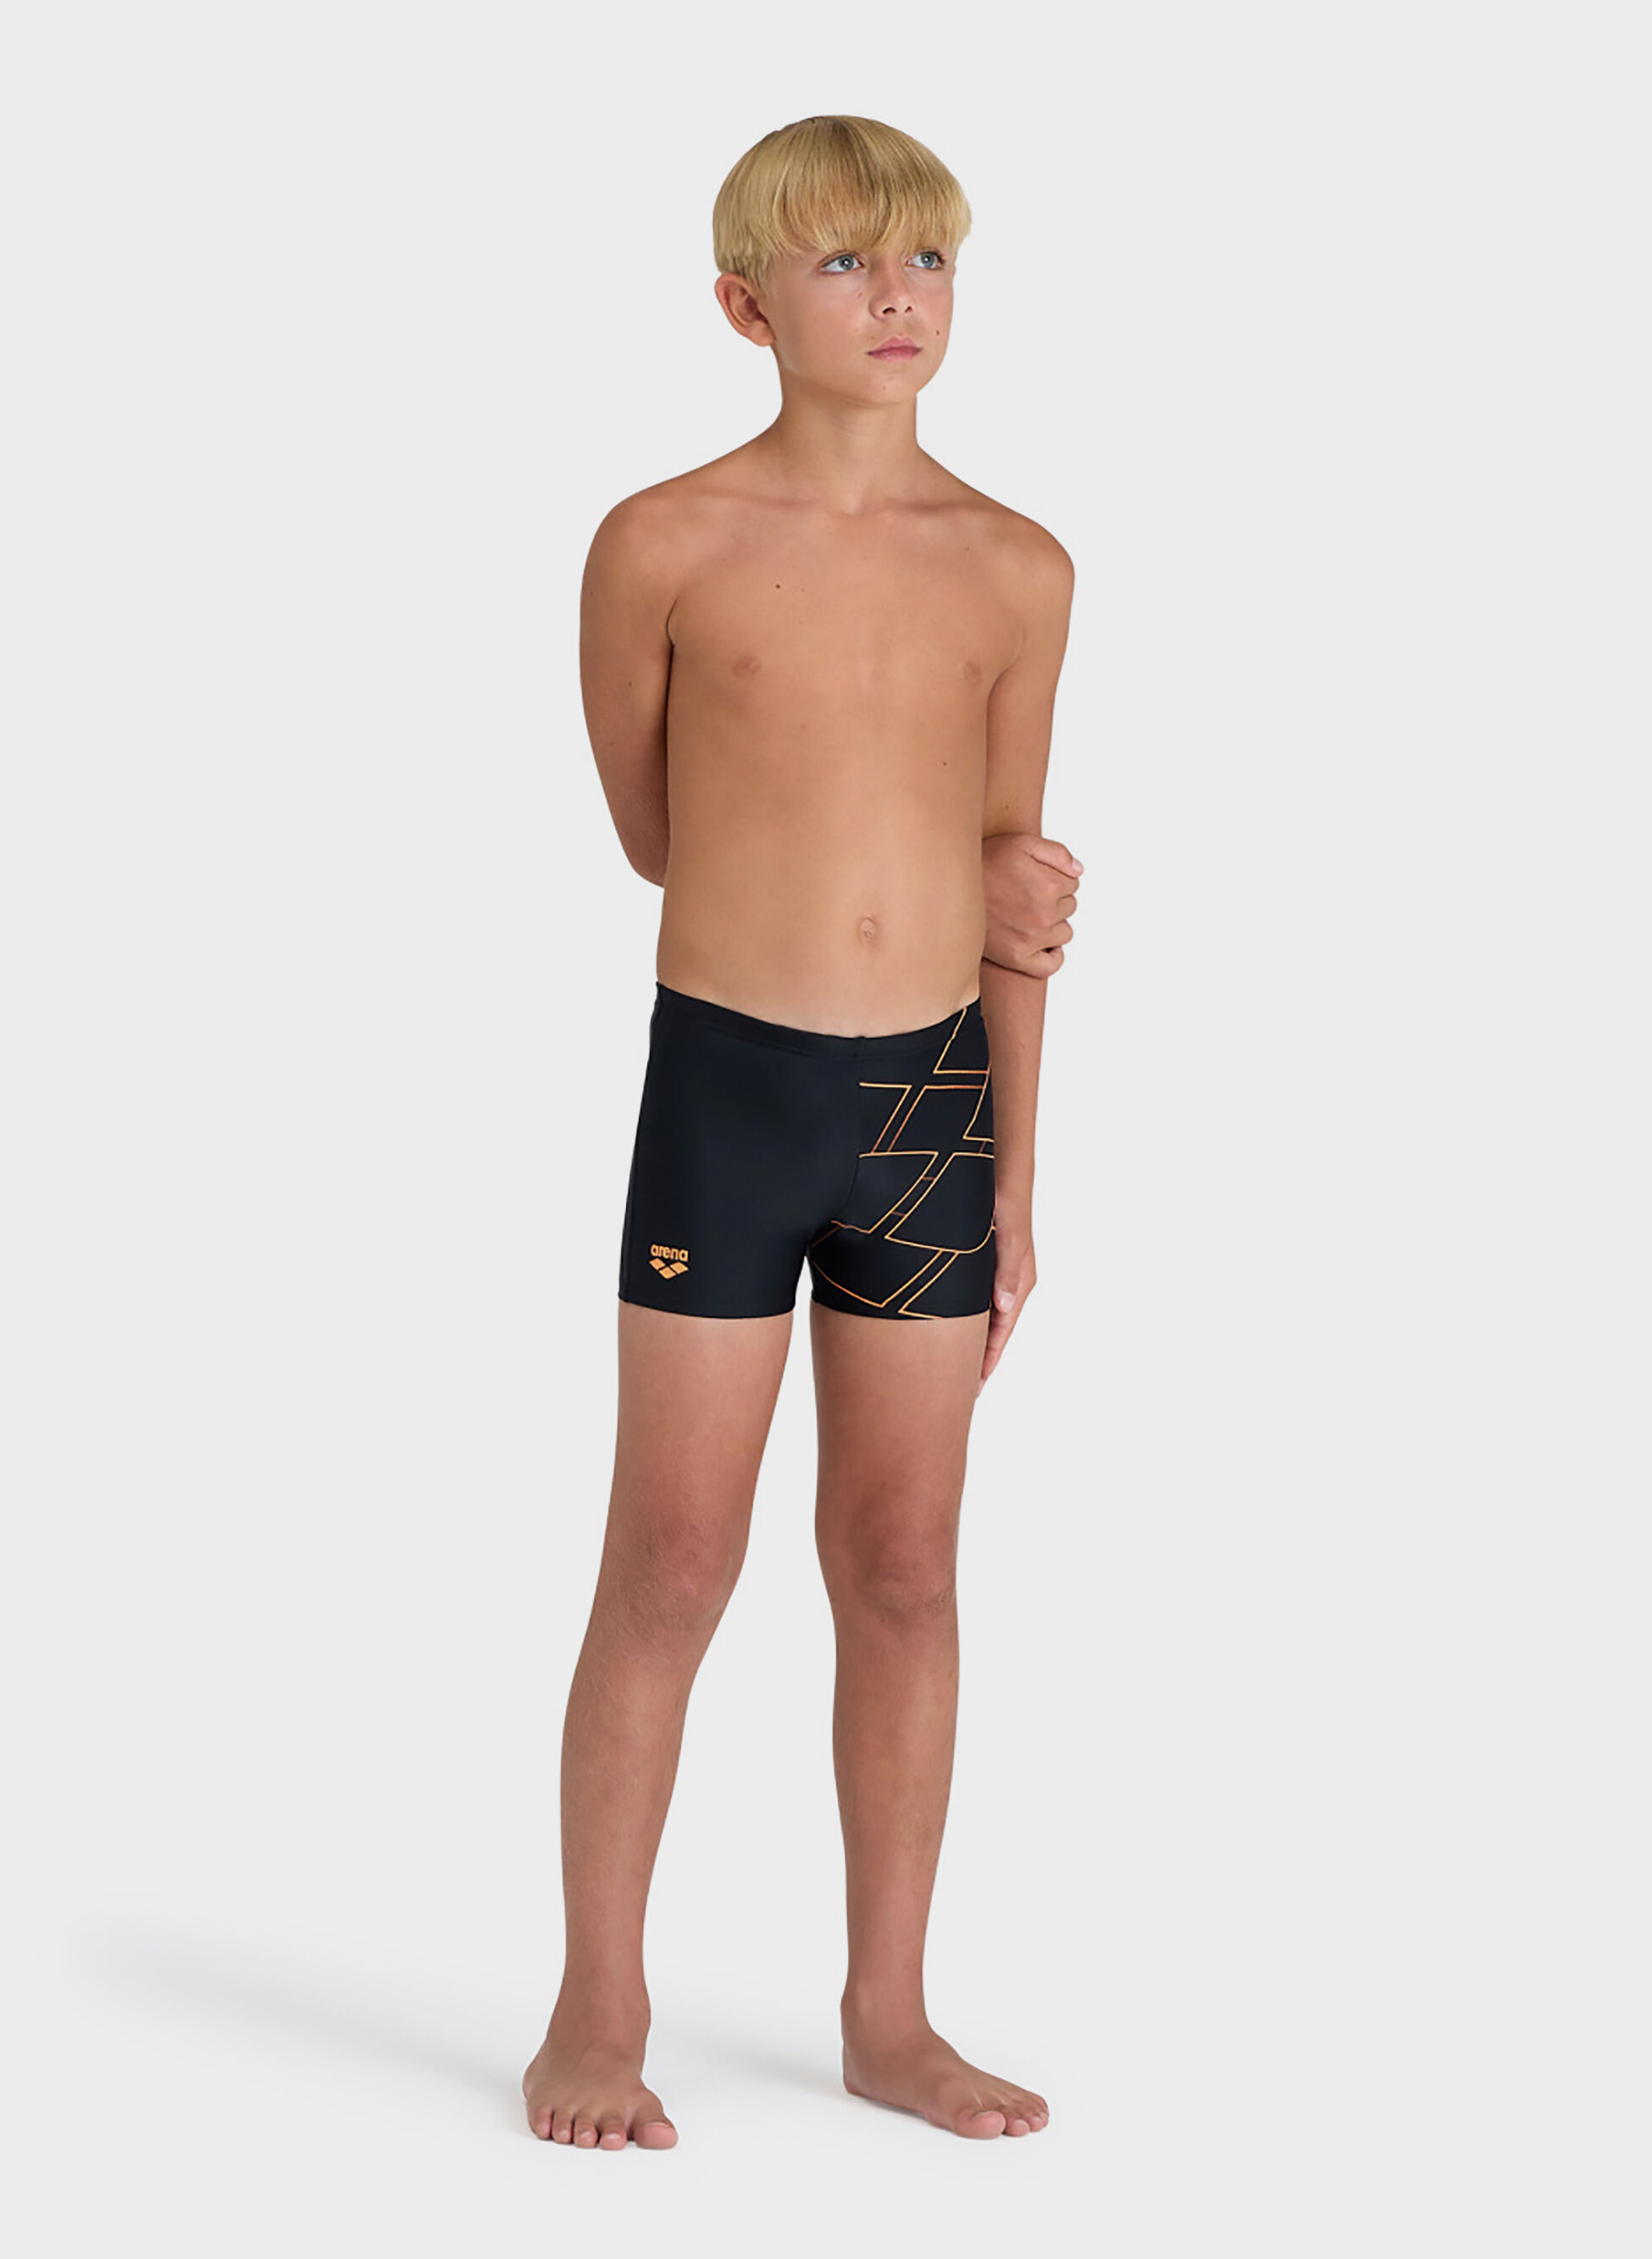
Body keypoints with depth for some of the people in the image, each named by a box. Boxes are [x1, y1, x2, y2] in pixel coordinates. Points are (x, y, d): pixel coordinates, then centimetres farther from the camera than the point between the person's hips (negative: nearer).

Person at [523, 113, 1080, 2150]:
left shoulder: (1016, 570, 6)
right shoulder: (666, 545, -4)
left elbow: (1015, 894, 10)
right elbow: (651, 832, 5)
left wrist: (1014, 1171, 9)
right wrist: (934, 871, 0)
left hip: (933, 1102, 3)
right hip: (727, 1083, -3)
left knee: (903, 1573, 9)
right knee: (673, 1568, 2)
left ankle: (889, 2016, 21)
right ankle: (598, 2013, 15)